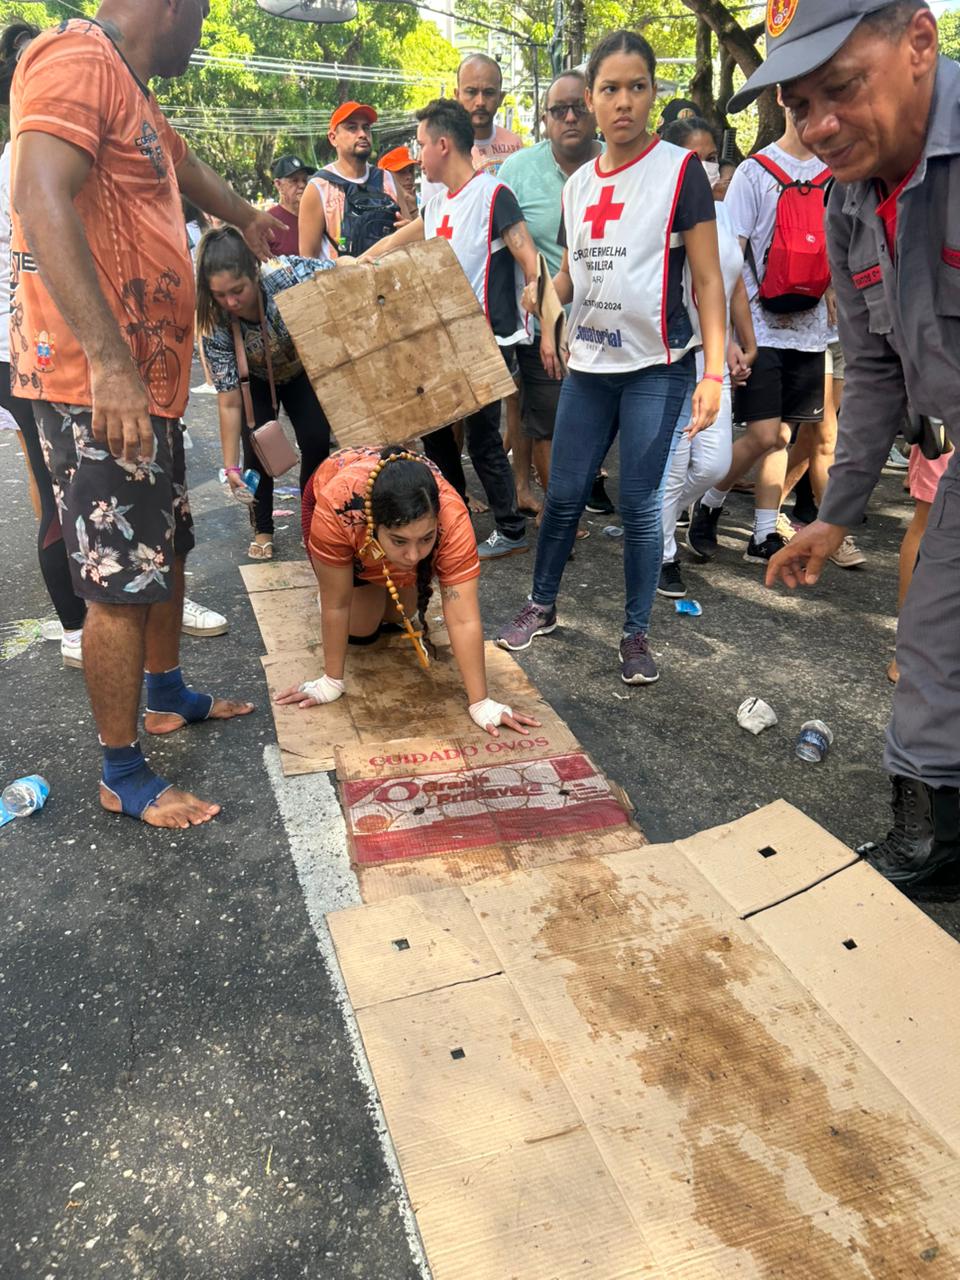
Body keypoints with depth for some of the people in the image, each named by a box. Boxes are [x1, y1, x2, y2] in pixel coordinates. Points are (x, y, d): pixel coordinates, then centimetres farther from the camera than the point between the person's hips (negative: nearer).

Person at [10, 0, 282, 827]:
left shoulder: (131, 90, 20)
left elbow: (182, 164, 41)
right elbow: (42, 202, -26)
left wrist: (248, 218, 58)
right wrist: (109, 362, -34)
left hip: (149, 381, 10)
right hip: (98, 388, -10)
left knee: (166, 551, 20)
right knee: (121, 583, -5)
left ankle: (167, 696, 38)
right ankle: (122, 776, 7)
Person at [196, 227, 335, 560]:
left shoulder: (286, 274, -37)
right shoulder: (214, 322, -34)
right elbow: (229, 401, -29)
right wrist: (231, 465, -31)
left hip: (302, 371, 1)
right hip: (255, 380, 0)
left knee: (316, 441, -12)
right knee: (257, 448, -14)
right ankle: (262, 530, 8)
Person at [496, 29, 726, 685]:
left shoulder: (680, 169, -4)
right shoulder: (578, 183, 11)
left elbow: (708, 281, -7)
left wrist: (713, 372, -16)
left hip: (657, 367, -4)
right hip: (589, 364, 5)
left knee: (640, 503, -1)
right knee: (564, 495, 7)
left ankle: (637, 632, 14)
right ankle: (542, 605, 27)